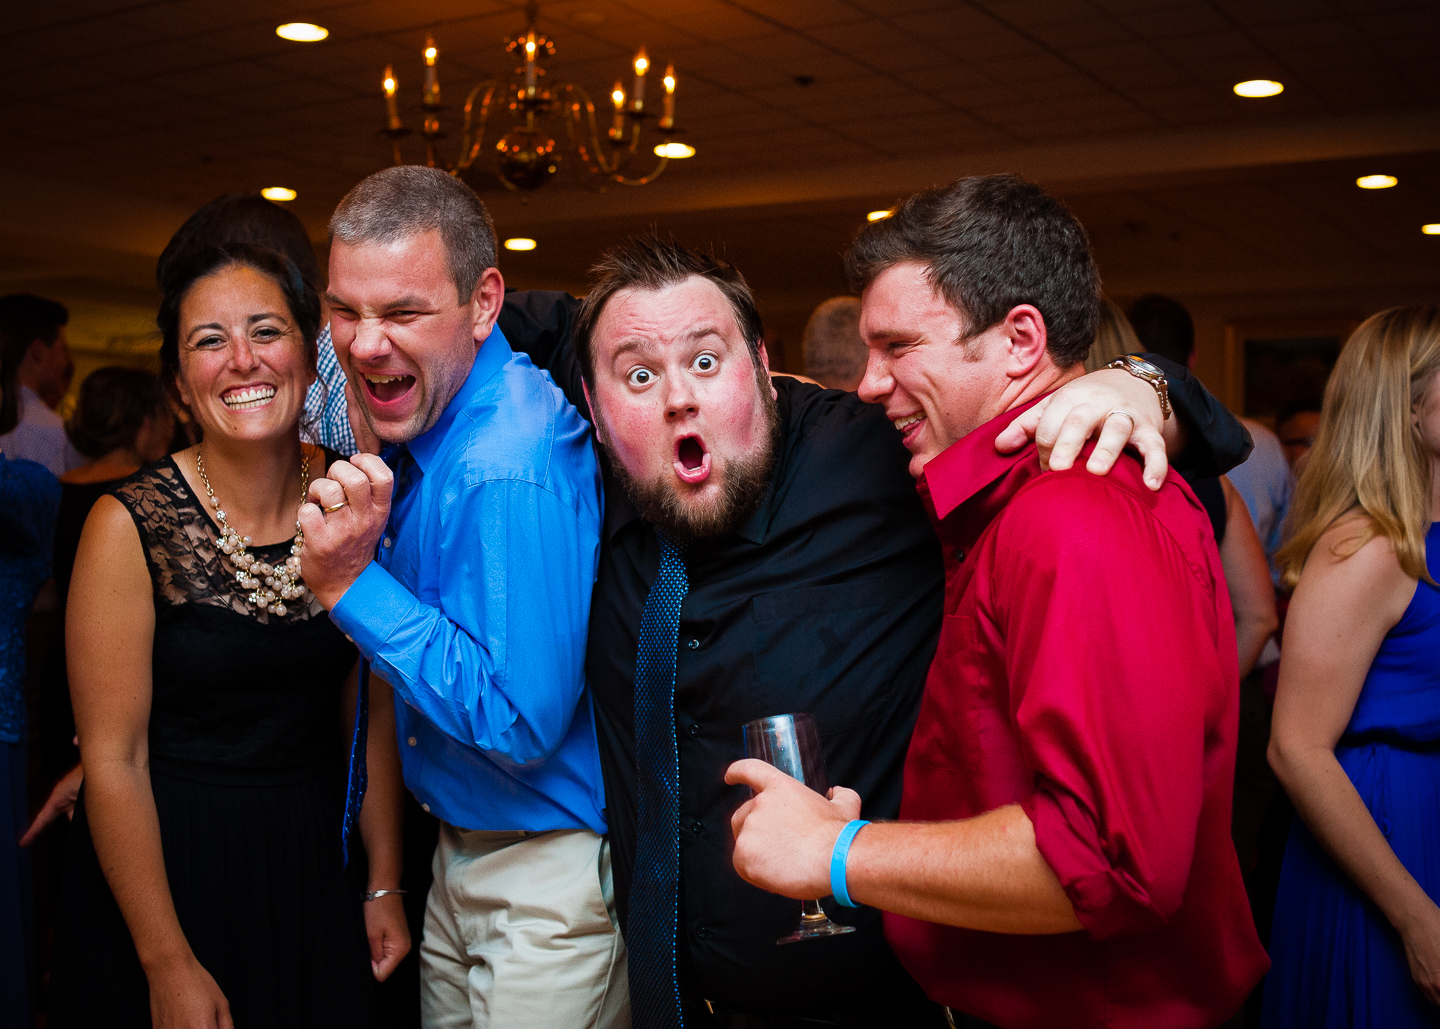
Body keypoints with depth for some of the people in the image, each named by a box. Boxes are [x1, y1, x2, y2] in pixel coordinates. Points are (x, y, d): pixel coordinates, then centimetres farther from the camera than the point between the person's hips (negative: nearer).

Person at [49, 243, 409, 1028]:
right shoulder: (131, 525, -15)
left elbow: (369, 710, 3)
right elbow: (113, 762, -14)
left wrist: (383, 885, 3)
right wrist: (169, 965, -13)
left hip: (312, 861, 4)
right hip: (166, 867, -3)